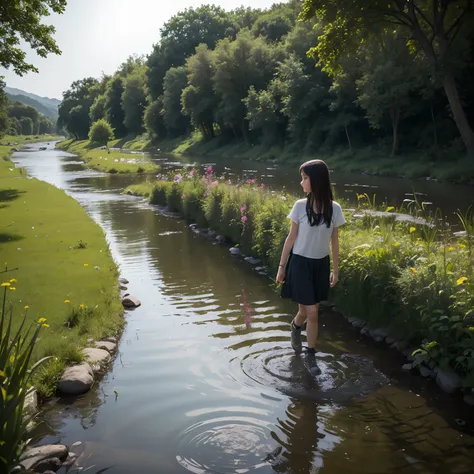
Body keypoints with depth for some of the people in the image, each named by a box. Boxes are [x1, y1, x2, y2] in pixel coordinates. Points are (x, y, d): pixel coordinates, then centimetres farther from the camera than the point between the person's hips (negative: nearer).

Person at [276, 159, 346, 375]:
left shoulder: (334, 208, -6)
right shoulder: (300, 206, -9)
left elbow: (334, 241, 3)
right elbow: (291, 238, -1)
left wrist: (336, 269, 6)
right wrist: (282, 265, 1)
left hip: (321, 265, 2)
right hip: (300, 263, -2)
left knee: (311, 311, 9)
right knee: (311, 312, -5)